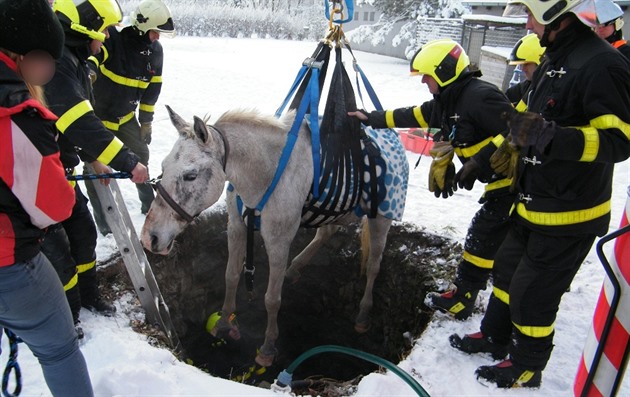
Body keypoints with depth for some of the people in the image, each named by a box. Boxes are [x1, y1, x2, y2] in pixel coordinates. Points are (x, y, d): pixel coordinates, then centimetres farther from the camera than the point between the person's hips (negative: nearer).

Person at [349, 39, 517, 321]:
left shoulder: (479, 96, -23)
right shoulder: (447, 101, 6)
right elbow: (413, 116, 15)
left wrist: (478, 163, -29)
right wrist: (372, 118, 19)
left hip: (513, 179, -9)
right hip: (501, 181, 9)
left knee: (482, 237, 0)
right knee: (506, 240, 21)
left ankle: (461, 301, 15)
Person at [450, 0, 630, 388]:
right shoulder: (554, 59, 10)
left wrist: (552, 137, -38)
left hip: (568, 214, -9)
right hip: (534, 204, 9)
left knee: (532, 292, 5)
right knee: (508, 267, 21)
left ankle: (526, 369, 27)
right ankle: (495, 336, 43)